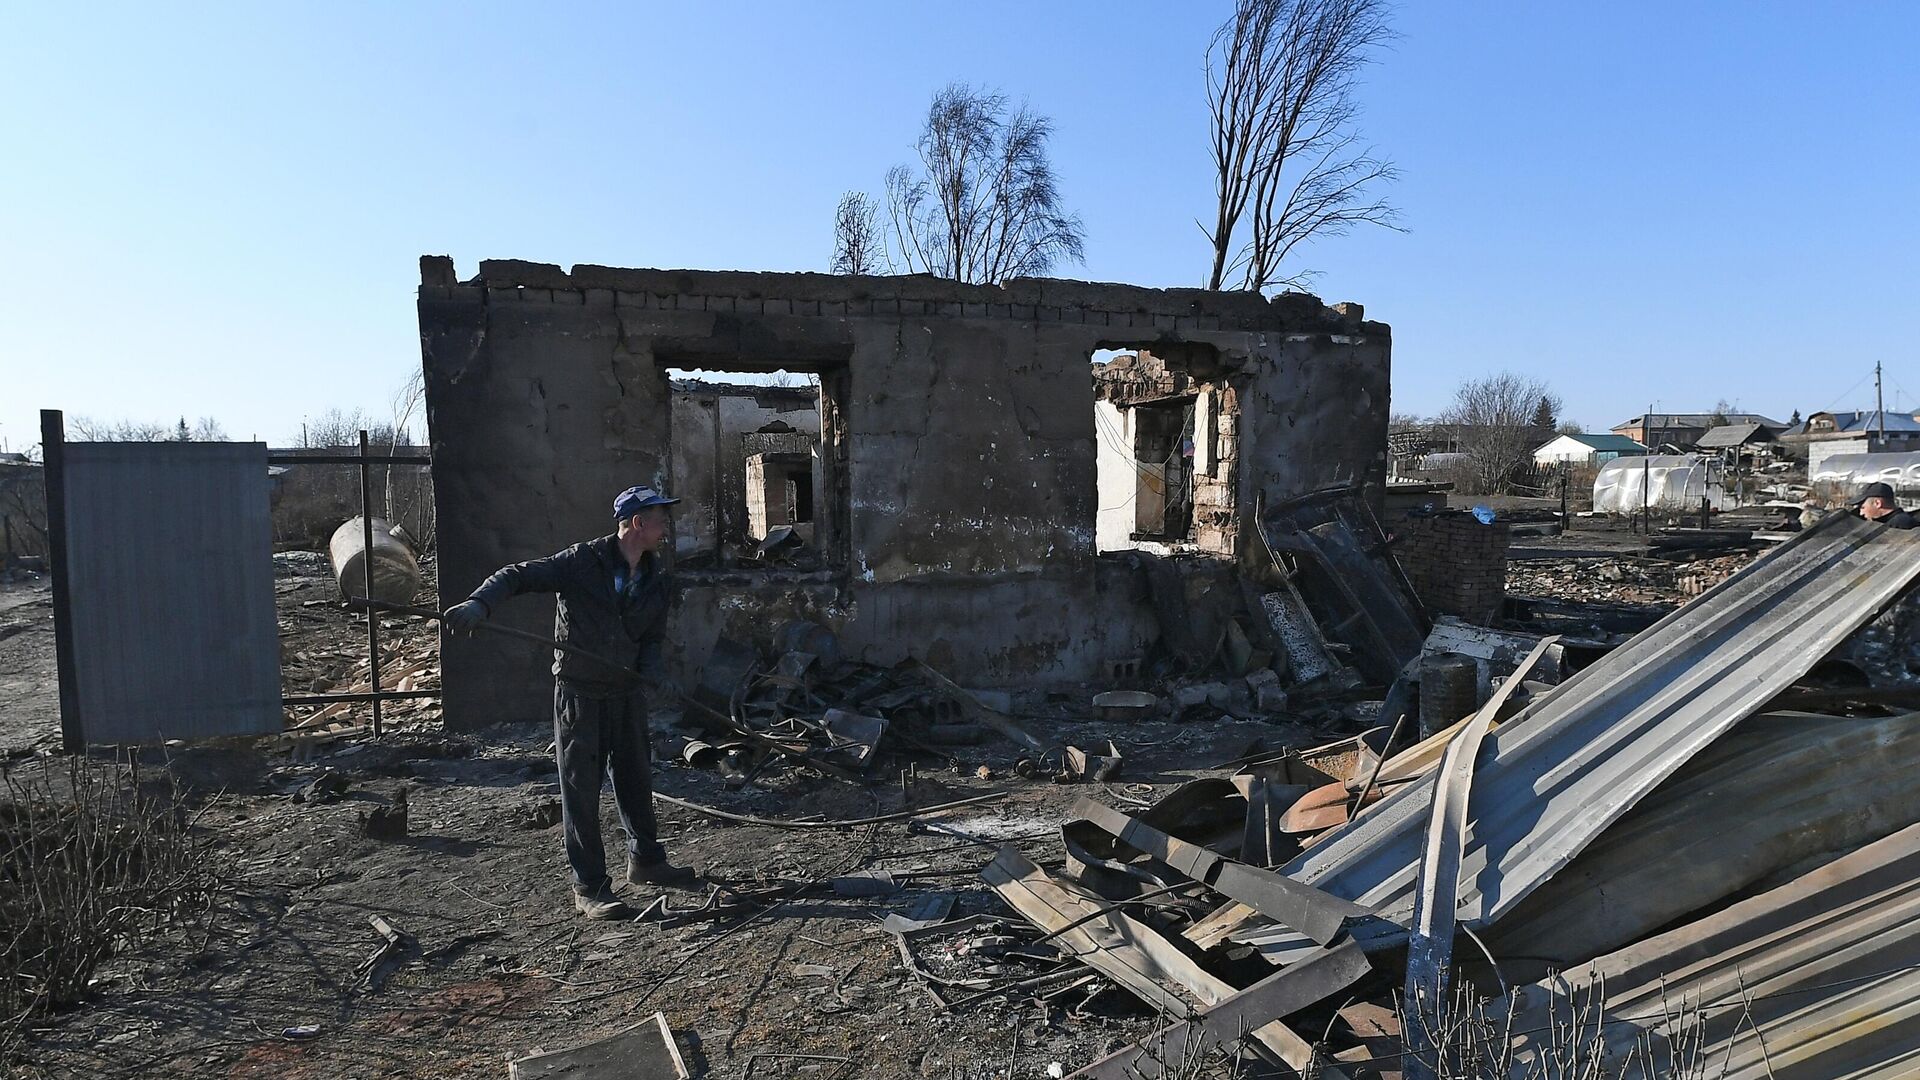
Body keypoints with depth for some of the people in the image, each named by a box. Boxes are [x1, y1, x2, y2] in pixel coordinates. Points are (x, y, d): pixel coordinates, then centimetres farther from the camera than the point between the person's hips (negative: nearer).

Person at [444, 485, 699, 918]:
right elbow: (518, 576, -16)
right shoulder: (583, 562, -13)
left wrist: (649, 671, -7)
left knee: (637, 779, 16)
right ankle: (589, 887, 11)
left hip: (628, 692, 6)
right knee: (581, 789, 2)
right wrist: (479, 603, -34)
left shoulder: (656, 578, 6)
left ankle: (646, 861, 35)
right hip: (579, 692, -6)